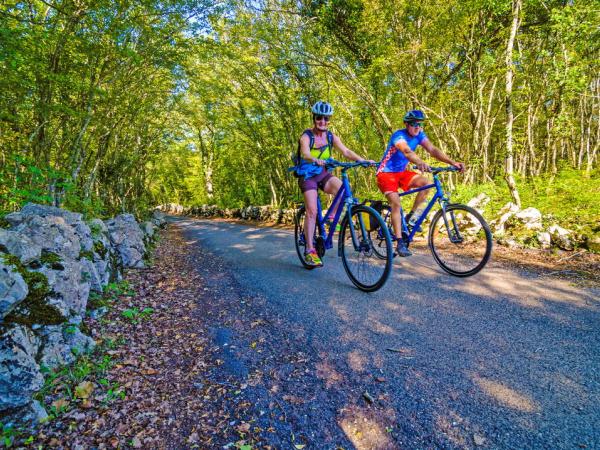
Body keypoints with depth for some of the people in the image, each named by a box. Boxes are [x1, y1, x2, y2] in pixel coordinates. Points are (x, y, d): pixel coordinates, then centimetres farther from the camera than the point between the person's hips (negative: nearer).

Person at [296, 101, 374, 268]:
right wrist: (316, 160, -53)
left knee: (342, 188, -29)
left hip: (323, 174, 4)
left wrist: (363, 160, -27)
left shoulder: (331, 136, 3)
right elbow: (305, 154, -30)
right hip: (308, 175, -4)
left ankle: (332, 217, -7)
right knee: (312, 211, -16)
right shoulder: (306, 136, -10)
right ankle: (309, 250, -12)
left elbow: (346, 151, -10)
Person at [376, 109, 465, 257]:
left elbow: (433, 149, -16)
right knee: (396, 203, -23)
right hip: (386, 173, -6)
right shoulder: (399, 135, -23)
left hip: (401, 172, 7)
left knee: (427, 183, -16)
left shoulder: (419, 135, -3)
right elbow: (407, 152, -44)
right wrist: (420, 163, -64)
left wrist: (453, 162, -30)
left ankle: (411, 216, 2)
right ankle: (400, 243, -19)